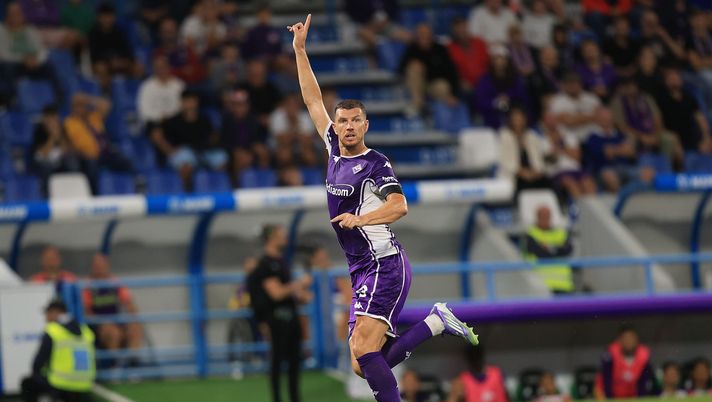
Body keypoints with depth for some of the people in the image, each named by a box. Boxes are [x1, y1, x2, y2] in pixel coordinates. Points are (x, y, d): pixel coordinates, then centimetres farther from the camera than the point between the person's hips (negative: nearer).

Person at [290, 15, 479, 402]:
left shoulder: (375, 164, -6)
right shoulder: (334, 149, 14)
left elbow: (399, 206, -17)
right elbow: (313, 100, 22)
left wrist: (359, 220, -28)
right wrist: (300, 50, 22)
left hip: (384, 264, -8)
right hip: (363, 270, 8)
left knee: (364, 351, -22)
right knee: (364, 365, 3)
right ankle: (437, 321, 10)